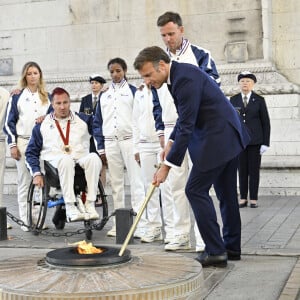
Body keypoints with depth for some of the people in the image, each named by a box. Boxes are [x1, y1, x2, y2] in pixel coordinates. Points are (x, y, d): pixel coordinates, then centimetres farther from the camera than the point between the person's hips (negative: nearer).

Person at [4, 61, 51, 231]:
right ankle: (25, 220, 5)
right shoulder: (17, 96, 6)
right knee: (24, 182, 0)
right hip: (23, 142, -2)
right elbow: (9, 122, 4)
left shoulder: (46, 97, 14)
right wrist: (12, 144, -3)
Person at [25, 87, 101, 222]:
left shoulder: (84, 119, 19)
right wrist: (36, 173, 3)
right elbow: (31, 152, 16)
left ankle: (90, 205, -35)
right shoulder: (42, 126, 17)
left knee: (93, 158, -33)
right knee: (66, 160, -38)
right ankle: (70, 208, -41)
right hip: (55, 163, -1)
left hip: (81, 161, 2)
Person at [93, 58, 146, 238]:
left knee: (136, 182, -7)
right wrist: (101, 147, 9)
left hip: (129, 140, -4)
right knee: (116, 184, 8)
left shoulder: (133, 91, 3)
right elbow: (98, 122, 15)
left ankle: (141, 225, -8)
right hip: (110, 142, 4)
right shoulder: (104, 95, 15)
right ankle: (118, 224, 14)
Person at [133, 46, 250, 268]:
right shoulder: (179, 74, 10)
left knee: (196, 190, -8)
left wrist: (167, 166, -23)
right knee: (226, 193, 15)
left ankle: (215, 251, -4)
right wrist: (171, 142, 7)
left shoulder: (185, 78, -22)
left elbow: (186, 126, -25)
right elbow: (185, 119, 20)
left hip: (217, 138, -11)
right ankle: (232, 248, 25)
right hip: (228, 136, 11)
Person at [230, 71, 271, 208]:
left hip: (255, 141, -1)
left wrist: (265, 143, -4)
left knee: (254, 170, 1)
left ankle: (253, 199, 6)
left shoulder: (259, 100, 3)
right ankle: (243, 198, 8)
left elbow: (265, 122, 2)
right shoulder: (233, 100, 8)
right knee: (242, 170, 3)